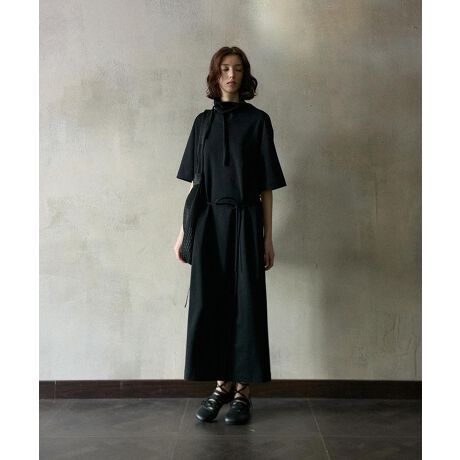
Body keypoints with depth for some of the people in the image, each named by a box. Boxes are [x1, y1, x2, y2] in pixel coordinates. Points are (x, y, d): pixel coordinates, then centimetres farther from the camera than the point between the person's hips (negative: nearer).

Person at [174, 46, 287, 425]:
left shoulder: (258, 120, 1)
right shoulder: (203, 121, 10)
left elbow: (267, 186, 0)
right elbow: (195, 183, 11)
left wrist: (268, 238, -3)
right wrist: (184, 231, 7)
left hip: (244, 221, -3)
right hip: (208, 222, 3)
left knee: (245, 303, 1)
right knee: (209, 303, 5)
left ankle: (243, 391, 12)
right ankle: (222, 385, 19)